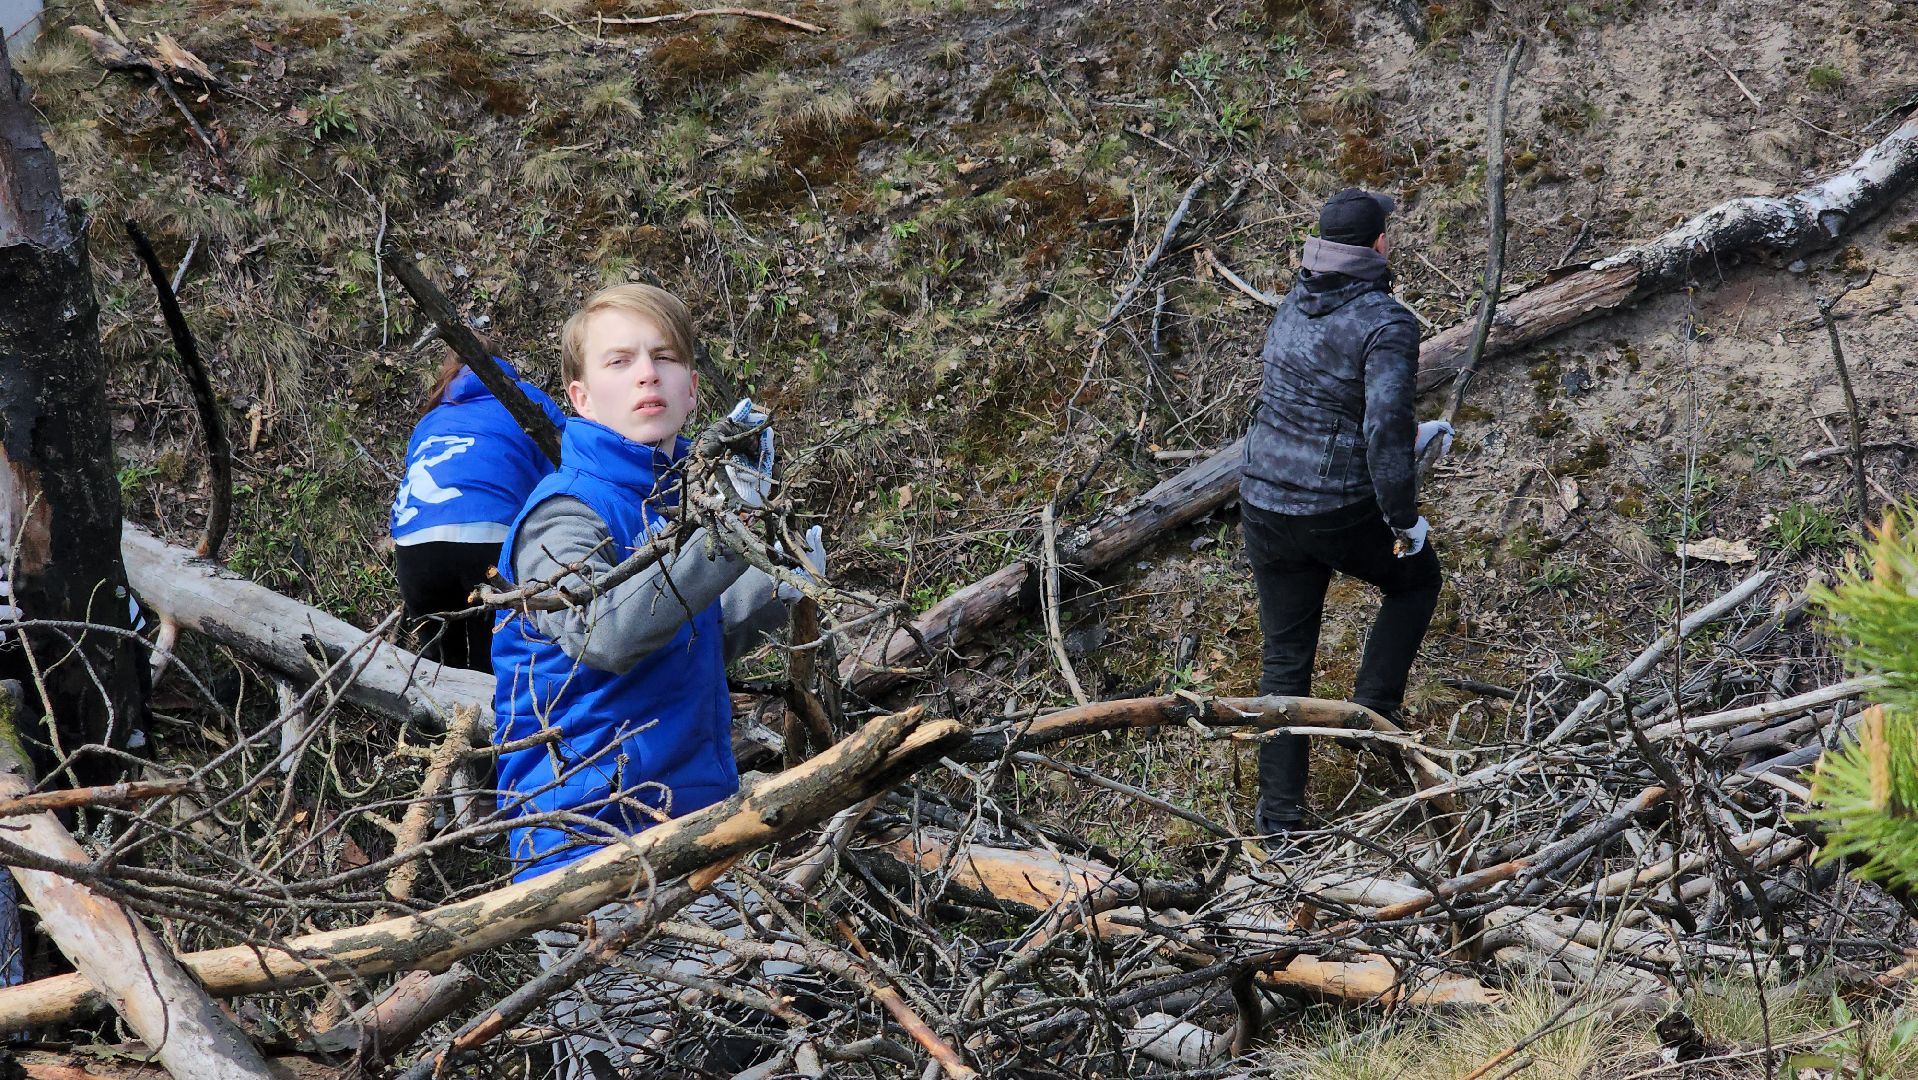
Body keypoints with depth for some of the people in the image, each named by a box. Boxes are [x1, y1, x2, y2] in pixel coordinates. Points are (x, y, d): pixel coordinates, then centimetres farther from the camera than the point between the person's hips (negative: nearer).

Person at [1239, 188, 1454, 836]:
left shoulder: (1296, 304, 6)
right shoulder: (1387, 324, -17)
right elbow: (1383, 431, -26)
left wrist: (1410, 435, 27)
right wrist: (1405, 520, -15)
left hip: (1267, 506, 6)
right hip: (1345, 512, -5)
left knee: (1285, 661, 15)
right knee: (1416, 579, 28)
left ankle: (1279, 816, 19)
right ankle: (1371, 713, 19)